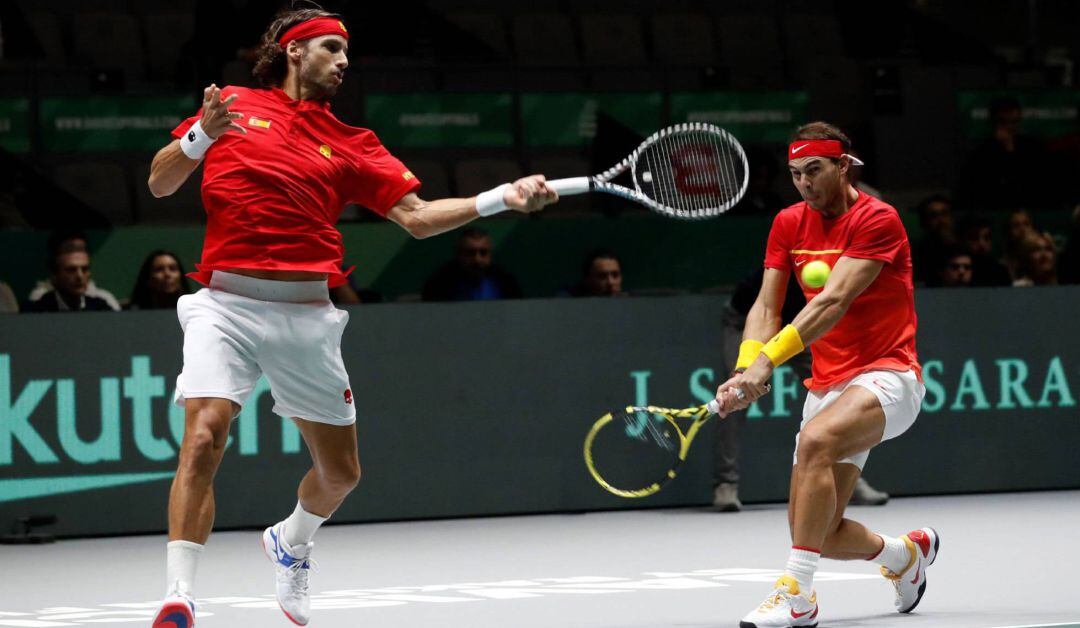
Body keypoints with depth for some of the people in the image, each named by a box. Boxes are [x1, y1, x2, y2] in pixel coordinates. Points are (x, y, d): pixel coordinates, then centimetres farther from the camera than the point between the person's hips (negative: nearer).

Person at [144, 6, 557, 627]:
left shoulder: (350, 144, 14)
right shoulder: (234, 106, 8)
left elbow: (417, 217, 7)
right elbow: (160, 184, 8)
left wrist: (504, 198, -4)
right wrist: (200, 136, -11)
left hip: (306, 315, 4)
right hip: (227, 302, -4)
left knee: (340, 472, 10)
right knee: (204, 439, -24)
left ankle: (291, 542, 43)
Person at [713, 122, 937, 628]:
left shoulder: (876, 220, -13)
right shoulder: (790, 224, 8)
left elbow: (832, 302, -25)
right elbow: (766, 306, 2)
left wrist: (768, 359, -34)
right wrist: (746, 370, -18)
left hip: (886, 374, -7)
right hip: (827, 386, 7)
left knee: (816, 440, -37)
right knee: (821, 532, 1)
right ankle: (908, 553, 35)